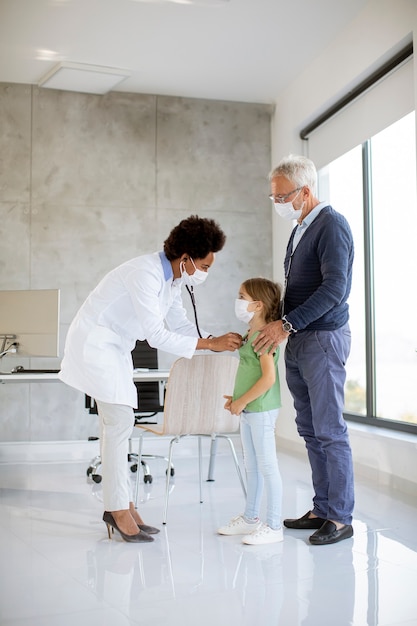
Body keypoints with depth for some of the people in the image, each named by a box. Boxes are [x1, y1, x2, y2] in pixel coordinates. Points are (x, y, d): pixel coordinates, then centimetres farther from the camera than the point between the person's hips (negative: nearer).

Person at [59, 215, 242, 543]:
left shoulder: (172, 277, 2)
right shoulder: (146, 274, -27)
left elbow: (180, 323, 8)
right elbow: (156, 334, -28)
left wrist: (219, 341, -6)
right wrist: (210, 343, -25)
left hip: (115, 347, 9)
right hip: (95, 341, -9)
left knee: (117, 424, 8)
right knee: (119, 423, -10)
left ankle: (118, 504, 14)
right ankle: (118, 509, -1)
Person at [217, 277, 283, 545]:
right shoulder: (250, 335, 12)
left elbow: (269, 377, -23)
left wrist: (242, 401, -16)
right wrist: (238, 399, 11)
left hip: (261, 409, -10)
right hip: (248, 410, 10)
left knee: (267, 467, -2)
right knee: (252, 466, 18)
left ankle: (274, 526, 7)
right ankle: (250, 518, 30)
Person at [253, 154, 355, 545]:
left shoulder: (332, 225, -11)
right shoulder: (299, 229, 17)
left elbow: (334, 289, -20)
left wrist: (287, 324, -21)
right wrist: (280, 327, 11)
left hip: (324, 339, -9)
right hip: (297, 342, 9)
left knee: (330, 432, -4)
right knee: (309, 430, 11)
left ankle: (340, 518, 6)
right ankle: (321, 510, 21)